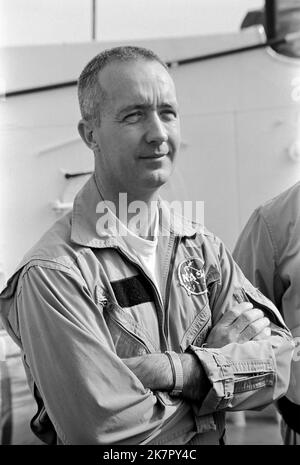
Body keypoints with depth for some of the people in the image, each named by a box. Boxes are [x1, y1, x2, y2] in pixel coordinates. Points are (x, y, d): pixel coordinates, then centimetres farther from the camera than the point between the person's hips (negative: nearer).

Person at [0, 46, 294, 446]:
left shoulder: (203, 247, -6)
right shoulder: (51, 274, -25)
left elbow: (276, 361, -13)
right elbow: (108, 430, -30)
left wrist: (175, 369, -28)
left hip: (210, 440, 5)